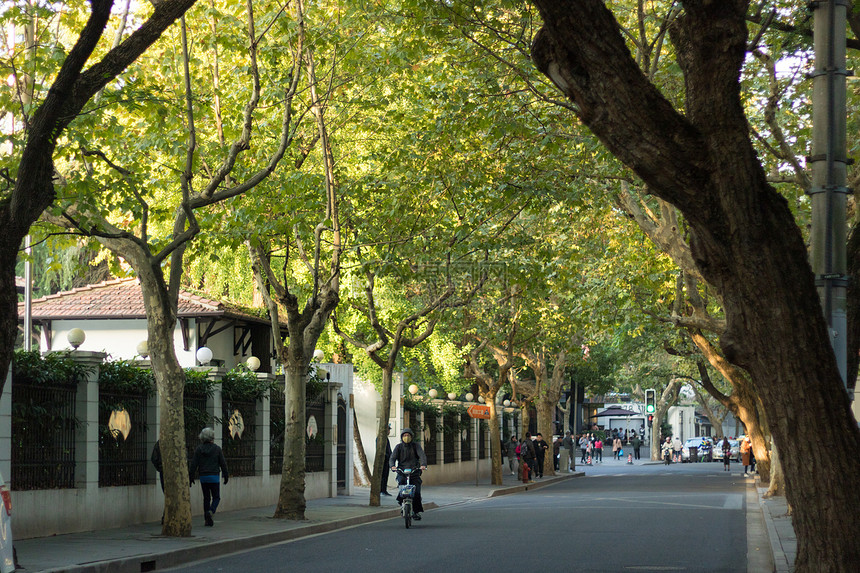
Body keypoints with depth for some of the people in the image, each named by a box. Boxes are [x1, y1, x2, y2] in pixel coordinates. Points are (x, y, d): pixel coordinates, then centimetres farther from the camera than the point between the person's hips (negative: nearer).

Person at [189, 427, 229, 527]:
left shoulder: (199, 449, -1)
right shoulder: (217, 449, -5)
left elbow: (194, 464, -3)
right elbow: (223, 463, -2)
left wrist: (191, 477, 4)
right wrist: (226, 476, 8)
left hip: (203, 477, 3)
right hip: (214, 477, -3)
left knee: (206, 498, 13)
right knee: (216, 497, 6)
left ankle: (207, 520, 12)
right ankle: (210, 512, -21)